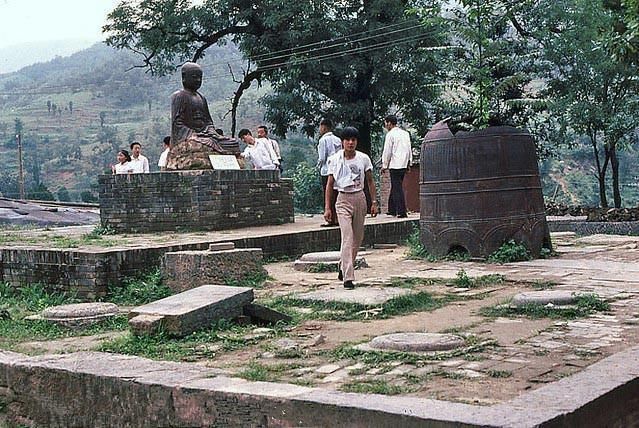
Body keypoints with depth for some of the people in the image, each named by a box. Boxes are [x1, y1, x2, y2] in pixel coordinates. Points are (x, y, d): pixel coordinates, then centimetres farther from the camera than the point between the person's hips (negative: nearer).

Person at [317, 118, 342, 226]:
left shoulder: (323, 140, -9)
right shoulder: (338, 139, 11)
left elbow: (322, 158, -12)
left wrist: (319, 166, 6)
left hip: (327, 171, -7)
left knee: (329, 196, -3)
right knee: (336, 195, 10)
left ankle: (331, 220, -3)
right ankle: (338, 219, 11)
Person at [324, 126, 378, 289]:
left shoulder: (363, 158, 1)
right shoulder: (335, 160, -3)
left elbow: (370, 181, 10)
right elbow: (329, 184, 0)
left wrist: (374, 202, 5)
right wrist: (327, 207, -4)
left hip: (360, 198, 3)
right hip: (343, 200, -3)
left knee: (357, 238, 10)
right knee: (347, 238, -14)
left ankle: (344, 268, 31)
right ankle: (348, 277, -17)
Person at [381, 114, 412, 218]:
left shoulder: (390, 134, -8)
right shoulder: (405, 133, 13)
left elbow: (387, 151, -8)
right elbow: (409, 149, 17)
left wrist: (384, 165, 0)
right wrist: (409, 162, 22)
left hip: (395, 164, -8)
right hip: (404, 164, 8)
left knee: (397, 188, -6)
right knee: (395, 186, 17)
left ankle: (402, 212, -10)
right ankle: (392, 210, 23)